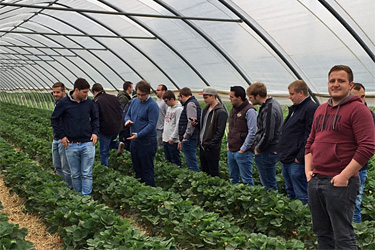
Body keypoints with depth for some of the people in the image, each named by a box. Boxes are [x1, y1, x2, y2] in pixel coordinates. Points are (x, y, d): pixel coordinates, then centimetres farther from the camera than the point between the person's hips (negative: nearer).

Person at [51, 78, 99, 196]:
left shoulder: (89, 103, 2)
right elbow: (54, 119, 6)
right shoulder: (64, 103, -4)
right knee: (75, 175, 9)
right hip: (71, 145, -1)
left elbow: (95, 118, 17)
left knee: (87, 174, 1)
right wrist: (61, 135, -1)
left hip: (87, 143, 1)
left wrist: (95, 132, 2)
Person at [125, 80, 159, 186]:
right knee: (137, 168, 16)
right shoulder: (134, 101, 9)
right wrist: (127, 120, -5)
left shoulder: (152, 105, -14)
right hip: (134, 141, 8)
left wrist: (138, 135, -26)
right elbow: (127, 114, 20)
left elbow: (152, 124, -19)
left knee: (147, 170, 0)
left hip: (147, 142, -7)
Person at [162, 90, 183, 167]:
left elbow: (178, 125, -17)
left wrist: (172, 138, -16)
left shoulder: (179, 109, -14)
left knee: (175, 161, -2)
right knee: (167, 160, 15)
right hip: (165, 140, 9)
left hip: (173, 141, -9)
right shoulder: (169, 108, 14)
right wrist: (164, 135, 16)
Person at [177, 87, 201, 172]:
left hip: (189, 139, -11)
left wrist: (185, 137, -16)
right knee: (189, 162, 15)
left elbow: (192, 122, -20)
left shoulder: (190, 104, -12)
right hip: (188, 139, 11)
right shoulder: (191, 103, 21)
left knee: (191, 163, -8)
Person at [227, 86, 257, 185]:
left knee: (246, 180, -2)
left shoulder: (249, 111, -14)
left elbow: (252, 133, -17)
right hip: (231, 151, 8)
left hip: (243, 152, -8)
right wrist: (229, 145, 15)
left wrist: (243, 149, -15)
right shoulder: (233, 109, 13)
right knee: (233, 178, 16)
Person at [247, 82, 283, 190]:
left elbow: (268, 135, -25)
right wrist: (258, 148, 16)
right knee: (267, 182, 19)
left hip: (267, 153, -10)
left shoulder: (268, 110, -21)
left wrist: (258, 149, -10)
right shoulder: (274, 103, 11)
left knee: (269, 185, -1)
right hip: (273, 150, 10)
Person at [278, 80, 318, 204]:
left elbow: (310, 137, -20)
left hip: (297, 161, -10)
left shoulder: (311, 108, -13)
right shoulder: (295, 108, 18)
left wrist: (300, 158, -20)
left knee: (302, 196, -3)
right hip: (286, 161, 10)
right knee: (290, 194, 18)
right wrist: (282, 153, 18)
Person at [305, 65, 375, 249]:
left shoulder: (358, 109, -9)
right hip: (315, 181, 8)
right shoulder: (320, 110, 16)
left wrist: (344, 176, -18)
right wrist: (308, 170, 10)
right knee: (322, 233, 16)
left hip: (340, 183, -7)